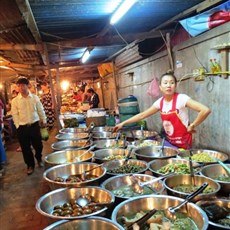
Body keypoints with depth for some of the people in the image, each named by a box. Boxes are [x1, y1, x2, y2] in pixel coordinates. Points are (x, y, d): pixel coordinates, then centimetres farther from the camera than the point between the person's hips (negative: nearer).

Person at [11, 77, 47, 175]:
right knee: (25, 148, 7)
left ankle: (39, 159, 41)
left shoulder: (35, 98, -1)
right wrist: (18, 126, -3)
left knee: (38, 145, 10)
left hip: (35, 125, 0)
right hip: (22, 127, 0)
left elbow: (41, 110, 6)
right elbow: (15, 114, 1)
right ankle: (30, 165, 26)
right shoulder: (15, 100, -3)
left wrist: (44, 121, 9)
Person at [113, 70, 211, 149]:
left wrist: (192, 126, -16)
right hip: (170, 141, 5)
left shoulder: (181, 98, -18)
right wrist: (123, 123, 9)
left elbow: (206, 110, -26)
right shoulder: (160, 102, -1)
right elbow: (142, 115, 9)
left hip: (183, 143, -5)